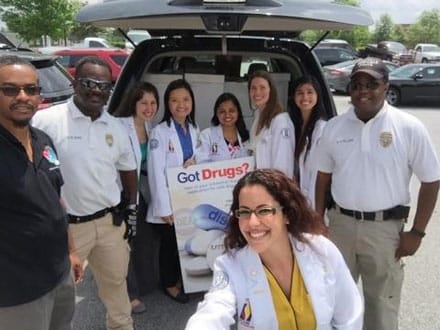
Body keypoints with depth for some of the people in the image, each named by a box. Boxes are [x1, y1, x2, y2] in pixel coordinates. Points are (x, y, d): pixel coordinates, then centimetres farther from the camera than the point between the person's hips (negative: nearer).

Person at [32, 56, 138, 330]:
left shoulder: (116, 127, 5)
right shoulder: (46, 120, -13)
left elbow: (128, 168, 16)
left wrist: (131, 208, 13)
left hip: (110, 221, 5)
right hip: (64, 225, -4)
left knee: (116, 282, 22)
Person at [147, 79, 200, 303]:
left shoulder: (194, 130, 6)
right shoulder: (160, 132, -13)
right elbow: (156, 172, -15)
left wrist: (194, 162, -5)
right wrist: (165, 208, -17)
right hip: (168, 202, -5)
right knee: (169, 243, 10)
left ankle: (183, 280, 34)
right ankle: (169, 284, 30)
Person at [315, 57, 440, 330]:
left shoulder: (409, 128, -9)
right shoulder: (334, 127, 1)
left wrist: (417, 232, -7)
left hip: (385, 228, -3)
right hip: (340, 223, 3)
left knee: (382, 303, 11)